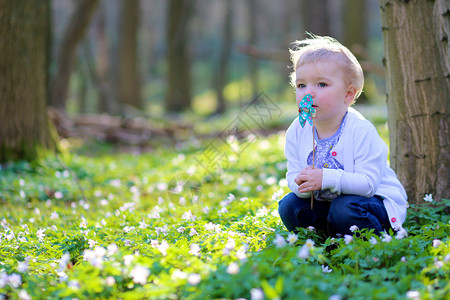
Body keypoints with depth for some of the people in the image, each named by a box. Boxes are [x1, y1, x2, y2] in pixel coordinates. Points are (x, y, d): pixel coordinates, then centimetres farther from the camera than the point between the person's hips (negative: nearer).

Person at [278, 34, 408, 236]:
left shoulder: (360, 130, -23)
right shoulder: (296, 132, -6)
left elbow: (368, 183, -28)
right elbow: (293, 175, -3)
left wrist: (326, 179, -38)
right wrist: (300, 184, -29)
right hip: (324, 201, 6)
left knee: (345, 209, -34)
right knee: (289, 206, -13)